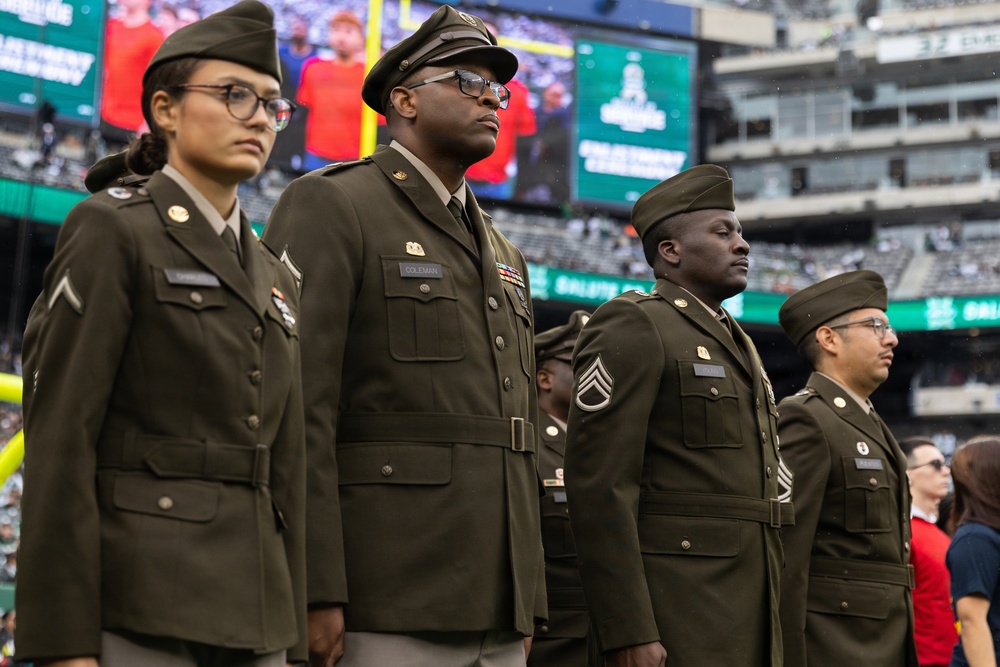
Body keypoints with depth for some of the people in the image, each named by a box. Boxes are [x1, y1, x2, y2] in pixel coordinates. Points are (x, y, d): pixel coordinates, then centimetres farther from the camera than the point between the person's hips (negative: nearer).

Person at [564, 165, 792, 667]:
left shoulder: (739, 347, 22)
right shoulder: (632, 326, -5)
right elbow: (598, 484, -15)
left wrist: (771, 624, 19)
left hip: (752, 620, 8)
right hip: (675, 621, -8)